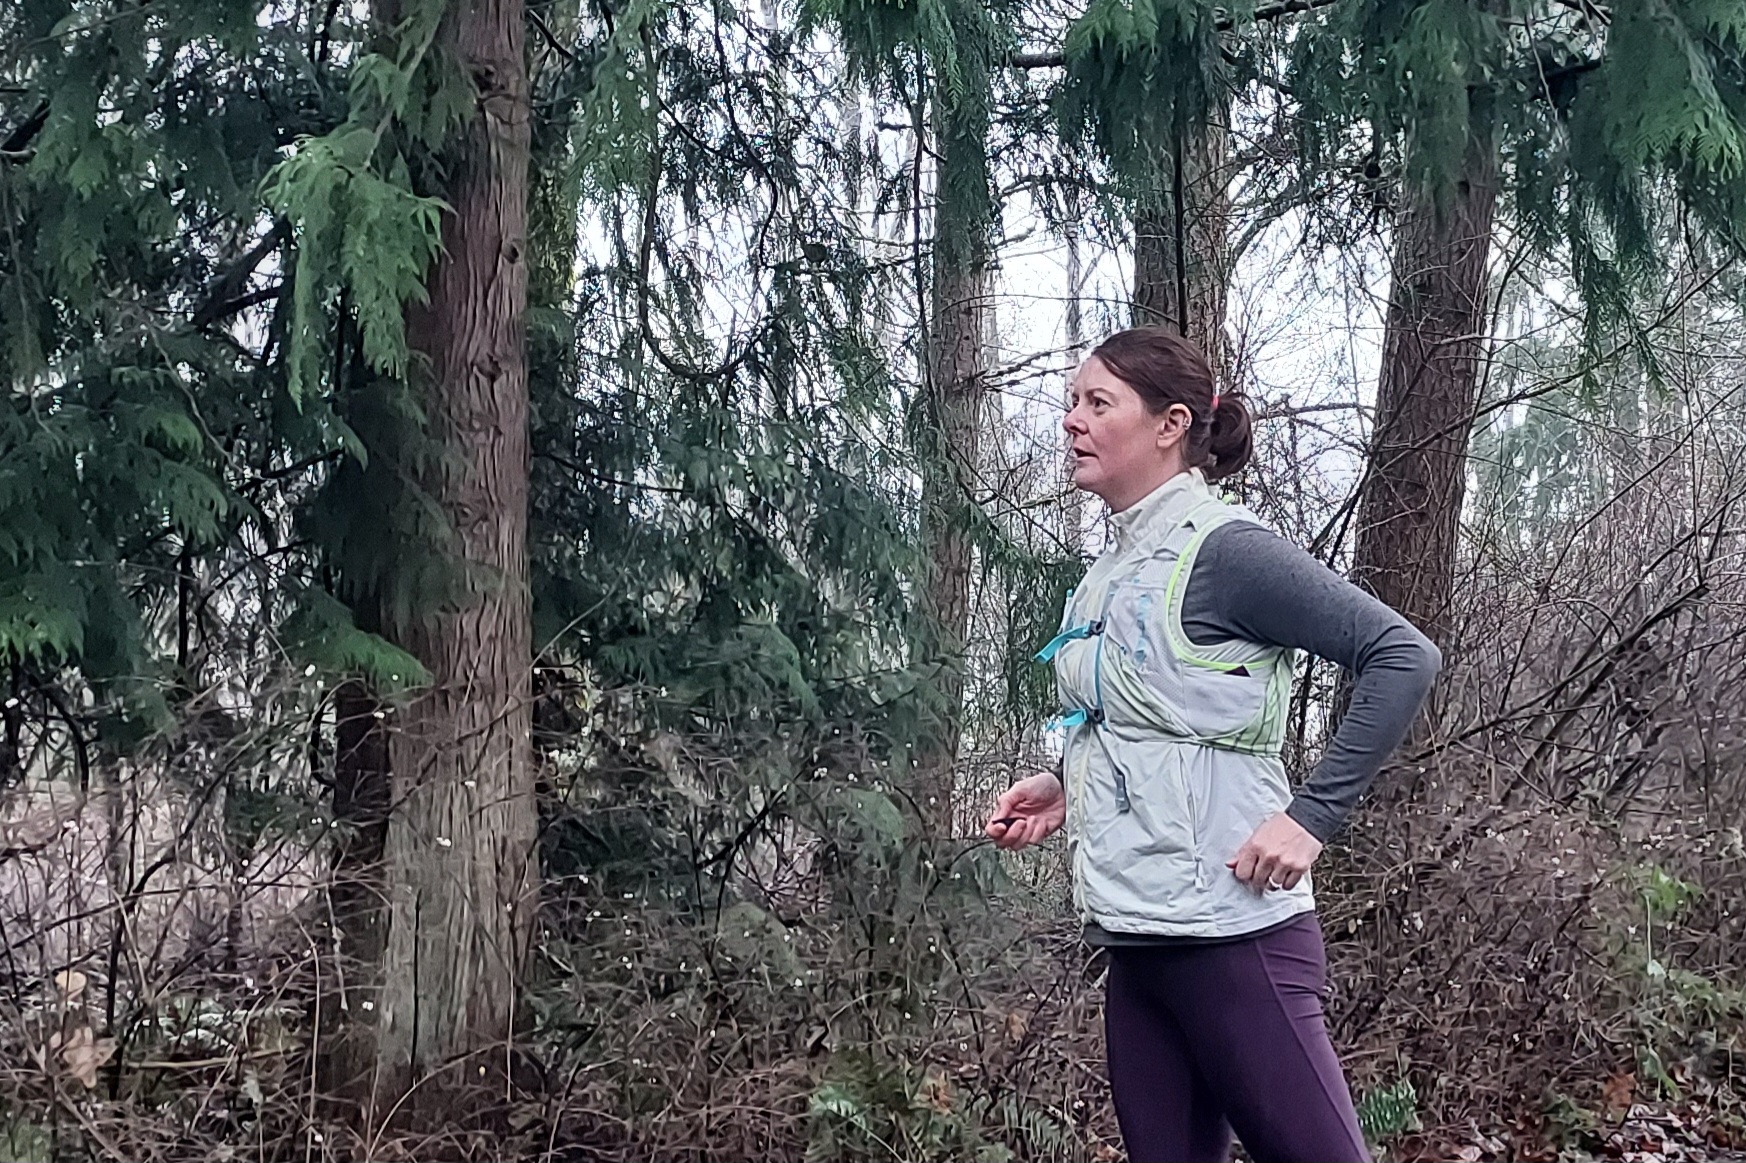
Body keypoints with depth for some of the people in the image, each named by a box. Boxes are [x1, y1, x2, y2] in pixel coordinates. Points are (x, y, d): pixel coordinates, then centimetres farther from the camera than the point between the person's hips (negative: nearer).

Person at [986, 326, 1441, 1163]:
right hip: (1136, 938, 8)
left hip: (1230, 933, -8)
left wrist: (1311, 816, -18)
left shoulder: (1221, 548, -11)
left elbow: (1401, 658, -15)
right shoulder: (1112, 571, 13)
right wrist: (1065, 791, 9)